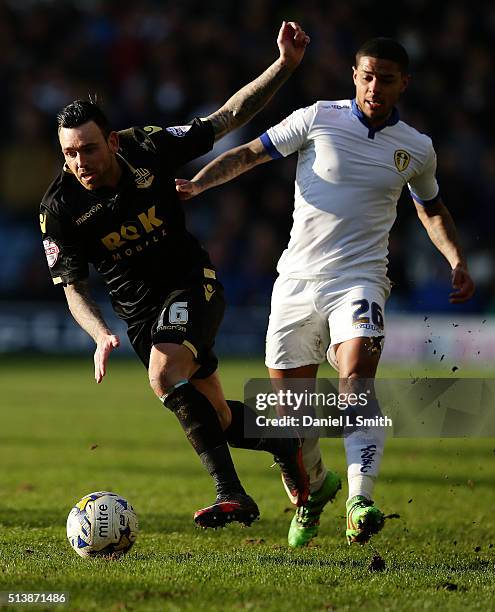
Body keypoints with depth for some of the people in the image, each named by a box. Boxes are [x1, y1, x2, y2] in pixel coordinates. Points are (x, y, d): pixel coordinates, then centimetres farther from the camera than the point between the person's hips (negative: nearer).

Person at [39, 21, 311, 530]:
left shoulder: (149, 149, -15)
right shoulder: (59, 208, -13)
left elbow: (229, 117, -5)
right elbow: (73, 286, -6)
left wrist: (284, 65, -14)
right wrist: (101, 336, -24)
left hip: (191, 284, -3)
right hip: (137, 311, 3)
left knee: (164, 373, -31)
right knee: (219, 421, 3)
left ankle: (231, 492, -33)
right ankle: (284, 445, 35)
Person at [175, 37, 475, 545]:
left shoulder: (417, 149, 7)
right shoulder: (318, 119, 0)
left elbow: (431, 207, 25)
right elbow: (250, 154, 2)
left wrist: (457, 261, 12)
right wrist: (198, 182, -13)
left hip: (359, 279, -1)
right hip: (297, 279, 1)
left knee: (356, 378, -27)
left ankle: (360, 502, -34)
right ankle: (314, 486, 33)